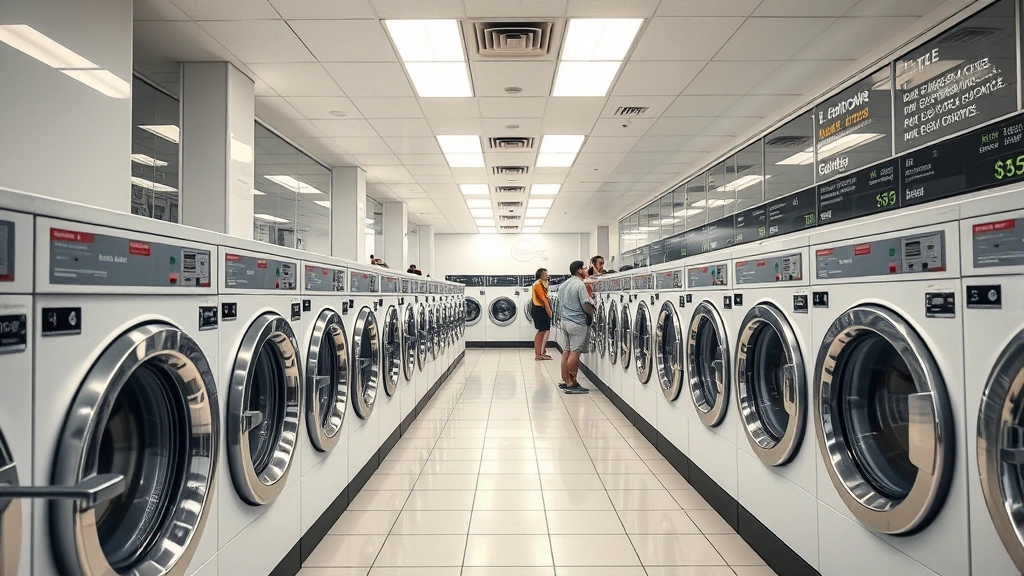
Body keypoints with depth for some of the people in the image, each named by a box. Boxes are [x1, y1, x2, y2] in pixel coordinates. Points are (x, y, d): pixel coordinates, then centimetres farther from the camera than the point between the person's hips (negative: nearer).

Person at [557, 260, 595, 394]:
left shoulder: (563, 285, 13)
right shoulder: (579, 285, -15)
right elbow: (586, 305, -17)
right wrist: (593, 312, -1)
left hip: (565, 321, 9)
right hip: (577, 323, -9)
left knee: (567, 350, 14)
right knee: (574, 352, -6)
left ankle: (565, 380, 19)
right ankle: (571, 384, -4)